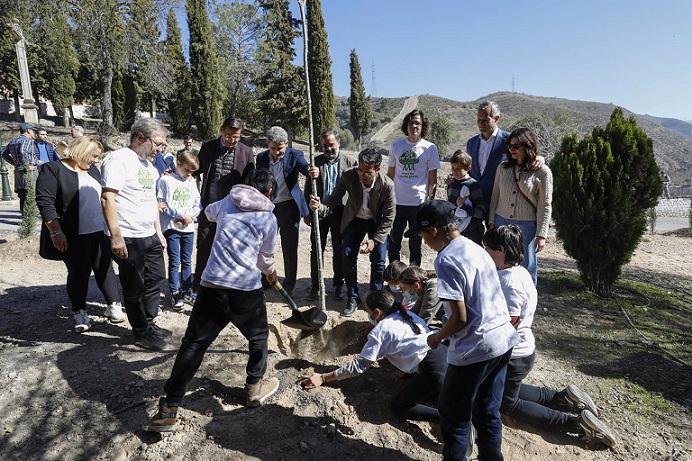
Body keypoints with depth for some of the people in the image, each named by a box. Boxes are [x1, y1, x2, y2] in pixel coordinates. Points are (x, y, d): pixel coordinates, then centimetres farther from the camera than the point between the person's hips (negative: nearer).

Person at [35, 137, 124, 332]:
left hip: (100, 231, 5)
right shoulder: (52, 169, -8)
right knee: (79, 272, 3)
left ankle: (113, 305, 18)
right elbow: (44, 202, -14)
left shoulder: (93, 170, 12)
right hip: (73, 236, -5)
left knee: (104, 268, 8)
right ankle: (80, 314, 18)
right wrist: (56, 232, -19)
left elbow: (103, 197, 20)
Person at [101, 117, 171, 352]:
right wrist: (116, 236, -24)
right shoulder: (119, 159, -13)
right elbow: (107, 199, -20)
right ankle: (142, 333, 21)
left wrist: (159, 231, 20)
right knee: (135, 287, 6)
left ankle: (149, 324, 32)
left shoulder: (149, 165, 15)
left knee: (155, 280, 16)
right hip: (129, 239, -8)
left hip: (151, 236, 9)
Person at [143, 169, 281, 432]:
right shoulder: (269, 218, 4)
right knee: (258, 337, 23)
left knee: (193, 344, 8)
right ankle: (254, 388, 37)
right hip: (247, 291, -2)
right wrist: (271, 273, 35)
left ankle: (168, 411, 10)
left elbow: (208, 213, 37)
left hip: (212, 286, 2)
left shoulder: (226, 203, 12)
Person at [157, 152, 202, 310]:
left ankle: (186, 289, 24)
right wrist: (182, 215, -13)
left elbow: (198, 204, 9)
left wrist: (189, 216, -8)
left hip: (188, 227, 4)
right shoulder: (165, 180, -4)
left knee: (186, 261, 12)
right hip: (171, 227, -4)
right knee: (174, 262, -2)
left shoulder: (192, 182, 10)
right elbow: (163, 204, -10)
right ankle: (175, 293, 6)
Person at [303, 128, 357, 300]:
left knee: (339, 251, 10)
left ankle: (338, 284, 25)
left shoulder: (350, 162, -2)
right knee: (316, 249, 8)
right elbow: (308, 188, 4)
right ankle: (315, 285, 21)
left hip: (340, 212, -1)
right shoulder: (316, 162, 1)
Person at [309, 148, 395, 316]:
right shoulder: (348, 177, -26)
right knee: (348, 257, -6)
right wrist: (320, 207, -42)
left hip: (377, 222, -1)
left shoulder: (387, 185, -28)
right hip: (354, 220, 2)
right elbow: (334, 201, -19)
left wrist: (375, 240, -22)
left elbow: (388, 217, -17)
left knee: (378, 261, -6)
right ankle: (352, 298, 11)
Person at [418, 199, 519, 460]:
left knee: (453, 414, 12)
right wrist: (446, 332, 21)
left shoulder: (446, 260, -18)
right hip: (503, 340, 8)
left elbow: (460, 318, -20)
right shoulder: (475, 248, 8)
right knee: (487, 412, 22)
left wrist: (437, 338, -1)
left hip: (475, 349, -8)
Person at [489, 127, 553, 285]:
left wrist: (541, 234, -8)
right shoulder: (503, 167, 6)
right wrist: (492, 223, 7)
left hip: (527, 226, -3)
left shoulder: (542, 172, -5)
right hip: (502, 222, 3)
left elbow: (545, 206, -5)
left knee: (528, 267, 6)